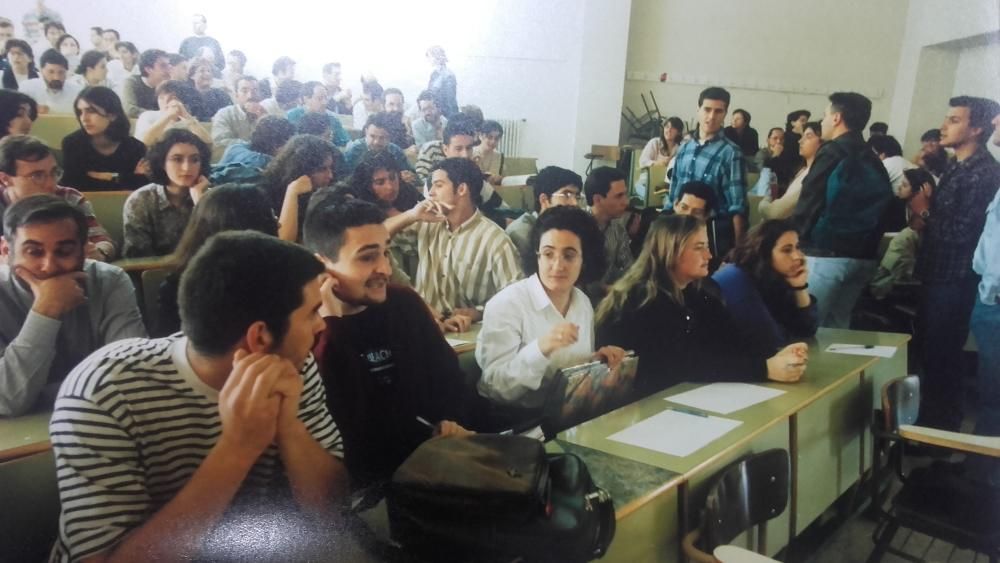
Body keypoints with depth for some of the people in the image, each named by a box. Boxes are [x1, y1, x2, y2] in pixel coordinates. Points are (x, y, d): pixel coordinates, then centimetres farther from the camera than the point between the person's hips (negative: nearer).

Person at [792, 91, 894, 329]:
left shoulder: (832, 153, -7)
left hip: (827, 254, -8)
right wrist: (866, 246, 18)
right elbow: (881, 213, 15)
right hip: (863, 257, 8)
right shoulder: (874, 162, 16)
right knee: (837, 326, 14)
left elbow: (808, 205, -13)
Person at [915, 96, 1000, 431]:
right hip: (937, 275, 9)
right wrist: (923, 209, -1)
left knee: (941, 357, 1)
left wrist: (924, 211, -10)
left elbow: (960, 232, -21)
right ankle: (930, 422, 30)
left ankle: (943, 428, 15)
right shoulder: (957, 168, 14)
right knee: (927, 351, 17)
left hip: (955, 280, -9)